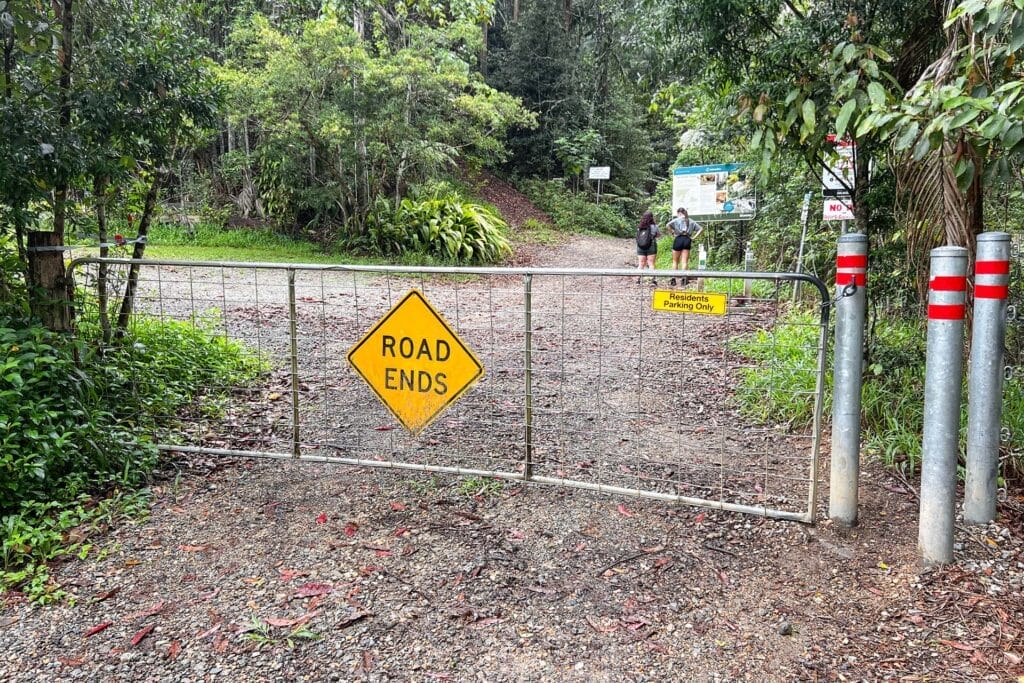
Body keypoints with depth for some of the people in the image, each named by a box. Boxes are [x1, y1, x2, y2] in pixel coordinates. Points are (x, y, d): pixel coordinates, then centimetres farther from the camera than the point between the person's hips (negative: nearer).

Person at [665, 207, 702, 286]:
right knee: (684, 262, 3)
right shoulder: (691, 222, 13)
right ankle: (683, 278, -5)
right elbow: (700, 229, 10)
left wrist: (672, 232, -3)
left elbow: (668, 225, -16)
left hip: (679, 239, -3)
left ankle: (673, 279, 5)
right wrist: (693, 237, 6)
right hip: (687, 240, 3)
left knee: (675, 261, 7)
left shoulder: (677, 220, 0)